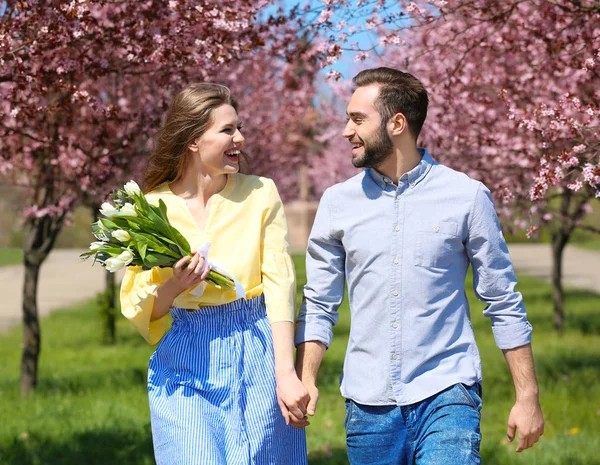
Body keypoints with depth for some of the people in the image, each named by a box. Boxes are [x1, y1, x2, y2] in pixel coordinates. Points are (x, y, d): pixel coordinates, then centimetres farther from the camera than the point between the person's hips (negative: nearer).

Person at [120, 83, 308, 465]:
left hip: (257, 356, 0)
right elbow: (135, 306, 4)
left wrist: (286, 373, -13)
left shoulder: (260, 194, 1)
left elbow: (280, 283, -4)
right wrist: (172, 288, -18)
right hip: (185, 363, 0)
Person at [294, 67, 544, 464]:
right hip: (368, 403, 3)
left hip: (446, 395, -3)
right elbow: (319, 304, 10)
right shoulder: (339, 202, 6)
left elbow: (504, 304, 4)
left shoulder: (467, 197, 0)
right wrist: (305, 380, -4)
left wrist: (528, 397, 1)